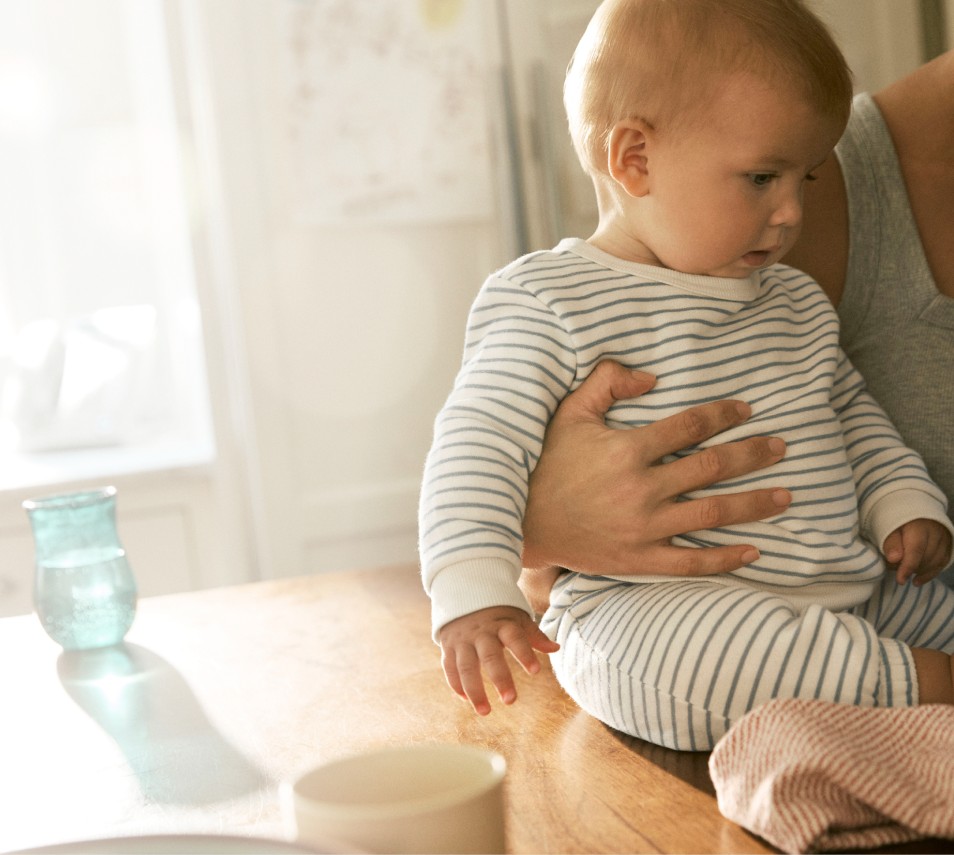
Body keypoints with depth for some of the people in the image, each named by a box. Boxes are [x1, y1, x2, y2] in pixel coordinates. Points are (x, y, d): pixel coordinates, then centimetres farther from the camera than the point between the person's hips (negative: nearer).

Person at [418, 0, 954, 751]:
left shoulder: (797, 302, 17)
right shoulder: (548, 302, -6)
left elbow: (852, 411, 30)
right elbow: (480, 447, -13)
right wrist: (474, 597, -26)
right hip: (651, 608, -7)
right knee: (709, 648, -38)